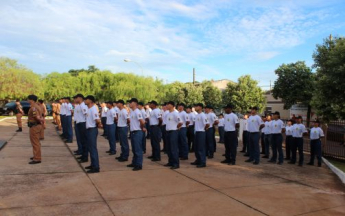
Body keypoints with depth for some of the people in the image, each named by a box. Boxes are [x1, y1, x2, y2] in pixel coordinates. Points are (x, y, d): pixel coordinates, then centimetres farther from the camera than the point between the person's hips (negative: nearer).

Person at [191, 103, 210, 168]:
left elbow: (207, 124, -22)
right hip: (196, 132, 9)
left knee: (201, 148, -5)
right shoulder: (196, 115, 11)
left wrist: (204, 129, -7)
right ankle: (198, 160, 26)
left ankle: (203, 162, 1)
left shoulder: (202, 115, -16)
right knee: (196, 148, 15)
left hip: (201, 133, -9)